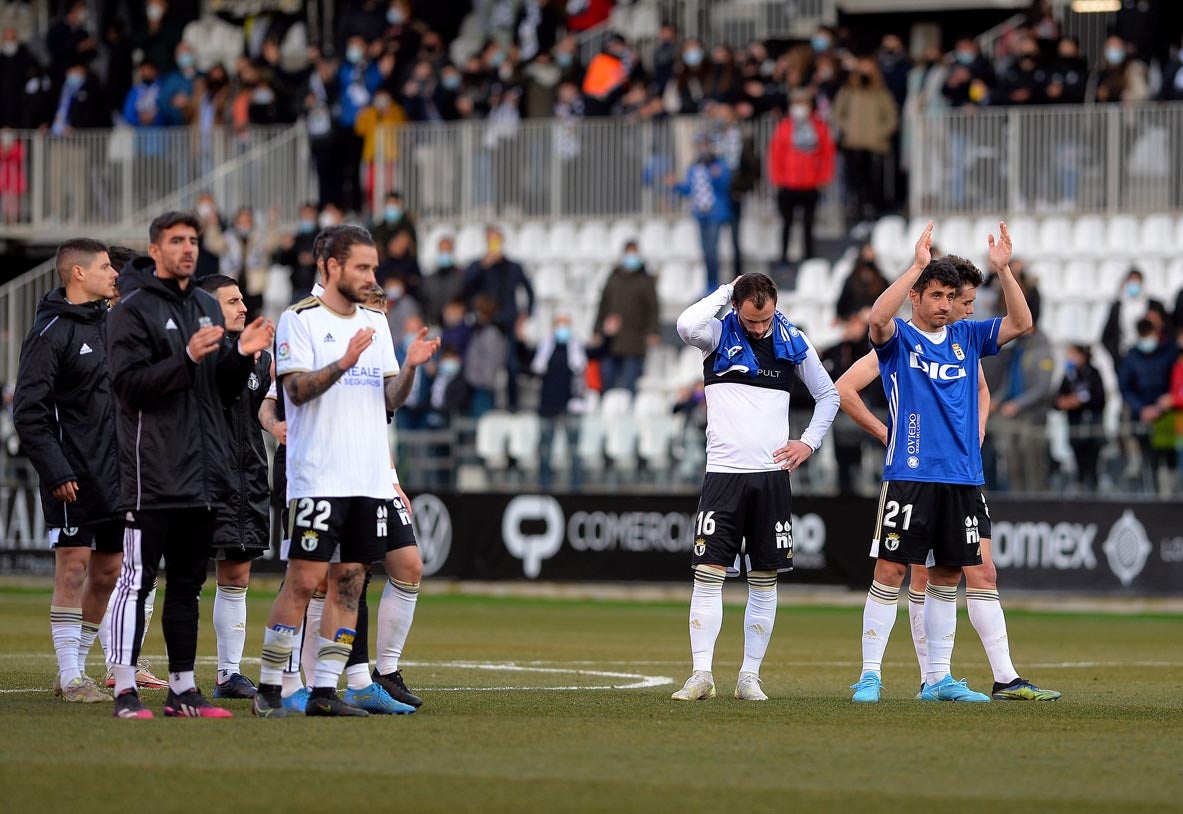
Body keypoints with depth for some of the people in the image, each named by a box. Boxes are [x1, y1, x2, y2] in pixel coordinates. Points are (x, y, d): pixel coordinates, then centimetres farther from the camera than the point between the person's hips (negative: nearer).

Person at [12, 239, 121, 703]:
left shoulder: (110, 323, 13)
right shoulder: (51, 332, -10)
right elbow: (28, 411, -14)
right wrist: (56, 472, -19)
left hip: (114, 474, 8)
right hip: (73, 478, -8)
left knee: (107, 570, 8)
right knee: (73, 569, -7)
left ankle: (74, 667, 18)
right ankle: (71, 679, -3)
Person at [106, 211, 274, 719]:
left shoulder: (207, 307, 17)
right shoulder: (134, 309, -4)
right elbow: (129, 384, -14)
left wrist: (241, 355, 0)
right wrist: (187, 357, -22)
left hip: (202, 475, 7)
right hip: (152, 473, -7)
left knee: (188, 584, 10)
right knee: (136, 581, -6)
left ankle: (183, 689, 14)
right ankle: (125, 691, -4)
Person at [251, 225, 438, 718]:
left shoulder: (376, 323, 16)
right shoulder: (300, 320, -4)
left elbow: (392, 399, 14)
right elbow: (297, 389, -14)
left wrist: (410, 366, -5)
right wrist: (345, 362, -26)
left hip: (371, 477, 6)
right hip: (318, 475, -6)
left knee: (348, 583, 4)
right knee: (304, 580, -9)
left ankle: (325, 691, 7)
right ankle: (269, 689, -3)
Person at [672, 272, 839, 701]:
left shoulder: (792, 341, 6)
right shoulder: (719, 335, -1)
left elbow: (829, 395, 20)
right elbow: (686, 326, -27)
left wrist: (809, 442, 8)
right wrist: (726, 292, -13)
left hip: (772, 475, 2)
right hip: (723, 472, -2)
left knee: (764, 579, 4)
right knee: (708, 573, -9)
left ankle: (749, 676, 10)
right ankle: (701, 674, -8)